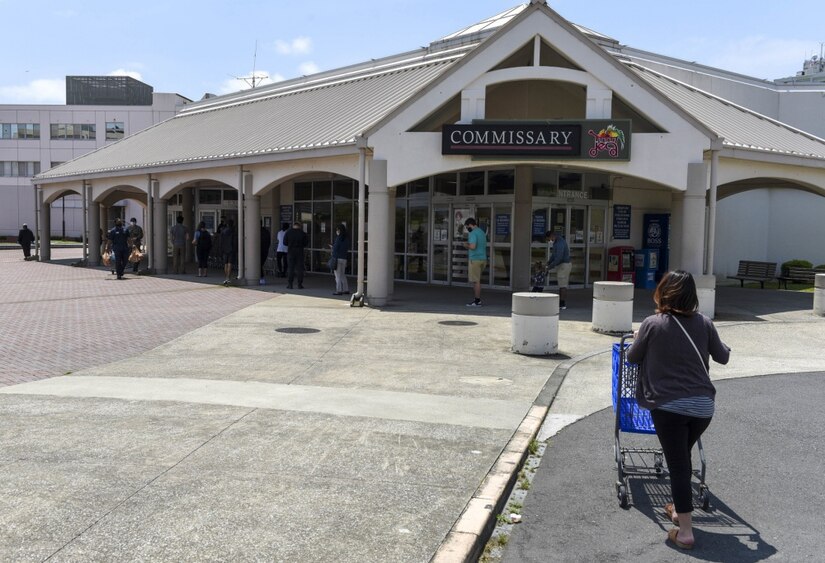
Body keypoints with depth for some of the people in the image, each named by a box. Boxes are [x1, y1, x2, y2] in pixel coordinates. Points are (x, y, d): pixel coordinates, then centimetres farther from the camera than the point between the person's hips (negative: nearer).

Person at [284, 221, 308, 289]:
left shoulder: (288, 232, -2)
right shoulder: (302, 233, -3)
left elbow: (285, 242, 0)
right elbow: (306, 243, -1)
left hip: (291, 252, 0)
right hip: (300, 252, 0)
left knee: (290, 268, 4)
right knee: (299, 268, 4)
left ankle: (289, 284, 2)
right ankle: (300, 284, 3)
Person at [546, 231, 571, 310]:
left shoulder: (560, 243, -21)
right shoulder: (557, 242, 13)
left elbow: (559, 258, -26)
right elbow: (554, 254, 21)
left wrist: (550, 266, -20)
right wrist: (549, 262, 8)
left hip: (564, 265, -10)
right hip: (561, 265, 10)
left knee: (563, 285, -7)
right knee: (561, 285, 11)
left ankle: (563, 304, -5)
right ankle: (560, 302, 16)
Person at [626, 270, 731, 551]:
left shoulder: (653, 324, -8)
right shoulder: (704, 323, 1)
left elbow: (633, 358, 6)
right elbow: (723, 357, 15)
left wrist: (639, 340, 26)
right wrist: (724, 347, 37)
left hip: (669, 405, -4)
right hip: (703, 405, 4)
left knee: (677, 464, 3)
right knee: (684, 456, 24)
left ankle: (685, 532, 6)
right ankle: (680, 509, 39)